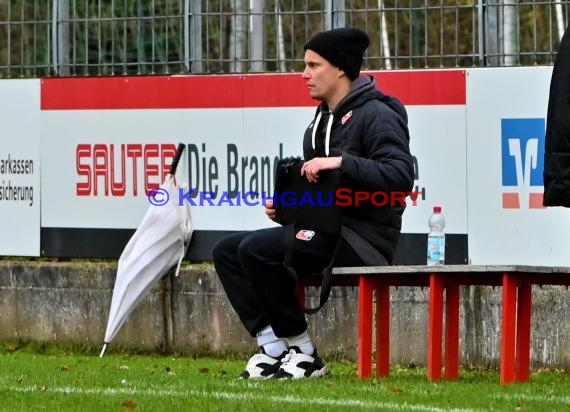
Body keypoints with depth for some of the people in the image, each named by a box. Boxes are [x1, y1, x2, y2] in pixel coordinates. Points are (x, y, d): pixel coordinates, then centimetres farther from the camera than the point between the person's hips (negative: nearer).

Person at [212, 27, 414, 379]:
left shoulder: (375, 115, -10)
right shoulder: (322, 120, 19)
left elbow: (401, 175, -24)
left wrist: (342, 161, -31)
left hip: (366, 235, -10)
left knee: (256, 249, -25)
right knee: (227, 250, 2)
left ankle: (305, 356, -14)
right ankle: (273, 349, -5)